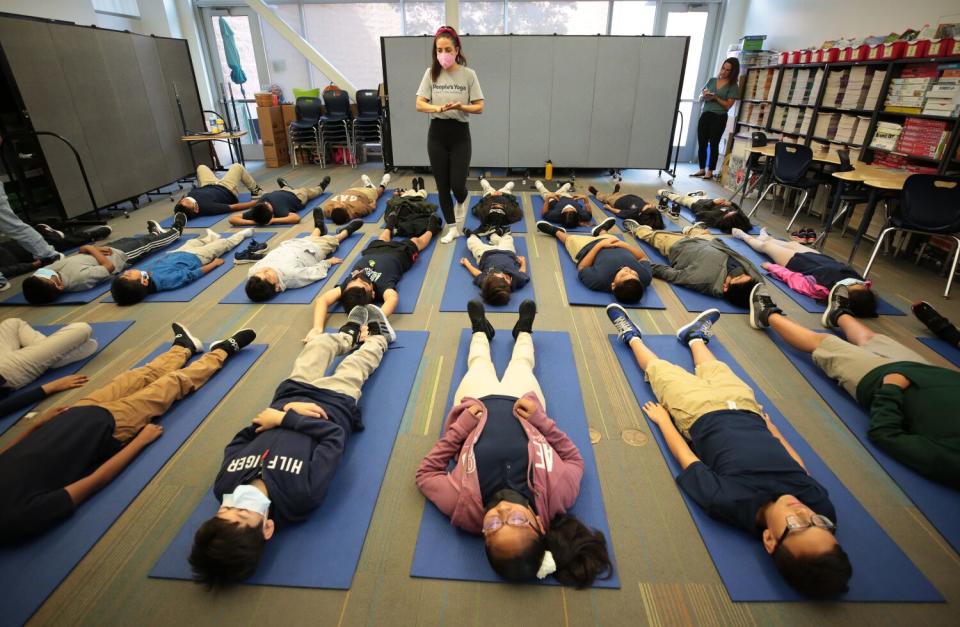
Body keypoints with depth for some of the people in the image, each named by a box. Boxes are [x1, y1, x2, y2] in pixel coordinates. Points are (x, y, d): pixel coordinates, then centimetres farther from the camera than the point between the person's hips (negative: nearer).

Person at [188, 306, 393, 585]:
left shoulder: (224, 485, -32)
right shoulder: (302, 494, -43)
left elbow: (238, 441, -12)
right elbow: (333, 435, -33)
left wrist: (285, 412, -25)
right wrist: (284, 419, -31)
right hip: (335, 402, -4)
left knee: (320, 342, 23)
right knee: (357, 362, 19)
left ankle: (350, 334, 59)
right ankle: (376, 337, 57)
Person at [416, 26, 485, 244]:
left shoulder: (468, 74, -3)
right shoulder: (431, 73, 2)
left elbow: (479, 107, -5)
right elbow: (419, 104, -3)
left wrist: (461, 106, -24)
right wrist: (438, 108, -22)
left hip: (460, 134, -2)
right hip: (437, 133, 2)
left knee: (457, 184, -7)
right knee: (442, 185, 5)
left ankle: (462, 203, 32)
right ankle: (452, 227, 19)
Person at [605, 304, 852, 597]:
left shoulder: (728, 503, -41)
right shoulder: (823, 506, -29)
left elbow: (686, 458, -24)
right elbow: (799, 464, -6)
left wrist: (663, 419, -7)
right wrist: (770, 425, 9)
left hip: (701, 414, -3)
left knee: (661, 369, 17)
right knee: (715, 370, 28)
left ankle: (632, 336, 47)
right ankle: (695, 337, 59)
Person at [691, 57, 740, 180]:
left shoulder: (733, 86, -1)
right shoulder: (712, 80, 11)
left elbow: (728, 105, -8)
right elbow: (700, 97, 14)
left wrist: (715, 97, -17)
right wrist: (704, 95, -9)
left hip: (719, 118, -4)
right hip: (705, 115, 4)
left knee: (714, 144, 0)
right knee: (701, 143, 2)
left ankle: (710, 171, 5)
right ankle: (702, 169, 12)